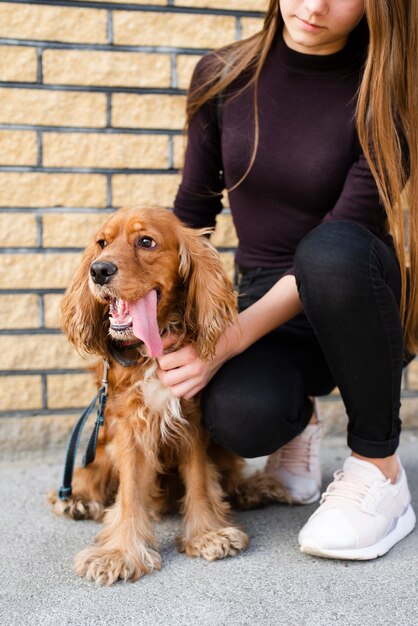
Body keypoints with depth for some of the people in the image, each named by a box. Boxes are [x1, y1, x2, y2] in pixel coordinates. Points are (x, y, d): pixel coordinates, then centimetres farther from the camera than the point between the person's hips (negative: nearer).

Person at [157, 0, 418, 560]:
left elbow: (338, 248, -21)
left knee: (331, 250, -38)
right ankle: (299, 422, 8)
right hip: (265, 302, 2)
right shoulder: (222, 77, -2)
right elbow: (193, 209, 7)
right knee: (239, 415, -33)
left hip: (359, 306, -1)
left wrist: (227, 341, -30)